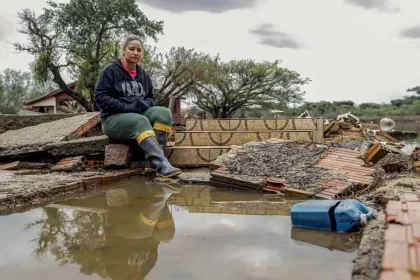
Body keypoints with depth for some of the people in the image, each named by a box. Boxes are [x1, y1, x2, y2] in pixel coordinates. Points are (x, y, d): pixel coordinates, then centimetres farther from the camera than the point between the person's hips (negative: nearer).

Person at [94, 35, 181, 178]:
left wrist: (143, 104, -7)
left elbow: (151, 97, 18)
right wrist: (126, 107, -20)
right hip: (113, 119, -5)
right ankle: (161, 164, -53)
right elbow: (100, 97, -11)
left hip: (139, 115, 5)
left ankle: (153, 161, -35)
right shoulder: (110, 70, -4)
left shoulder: (143, 75, 14)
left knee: (164, 113, -23)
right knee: (141, 121, -36)